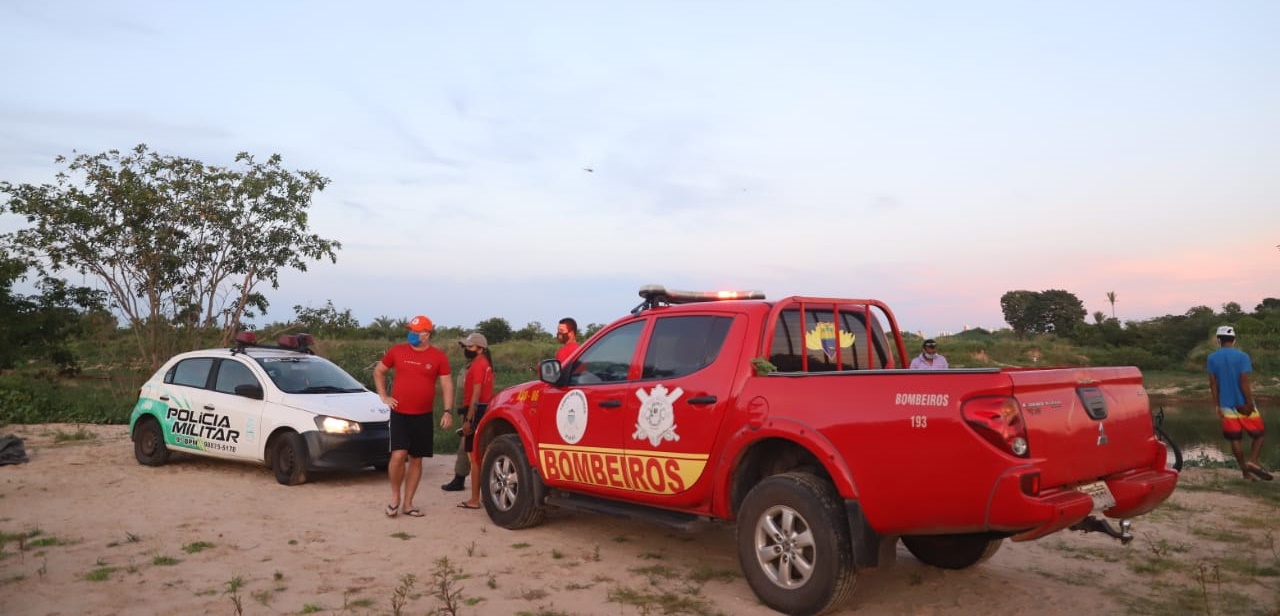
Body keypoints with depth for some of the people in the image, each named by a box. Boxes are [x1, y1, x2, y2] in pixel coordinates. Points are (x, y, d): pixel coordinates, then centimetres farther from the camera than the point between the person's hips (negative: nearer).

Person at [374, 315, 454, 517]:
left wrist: (448, 411, -8)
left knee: (416, 460, 7)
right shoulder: (397, 351, 1)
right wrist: (384, 397, 5)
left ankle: (407, 503, 18)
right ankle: (395, 496, 10)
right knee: (398, 455, -13)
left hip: (423, 416, 1)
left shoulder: (438, 357, -1)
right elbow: (378, 372, 15)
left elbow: (447, 385, 1)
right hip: (399, 414, -1)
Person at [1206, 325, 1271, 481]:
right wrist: (1250, 403, -10)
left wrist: (1217, 405, 10)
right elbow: (1244, 382, -14)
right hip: (1244, 404, -3)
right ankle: (1252, 461, -8)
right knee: (1258, 435, 12)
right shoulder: (1242, 356, -9)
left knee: (1235, 439, 7)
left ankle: (1246, 473, 11)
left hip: (1227, 405, 3)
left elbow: (1213, 384, 4)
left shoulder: (1212, 358, 2)